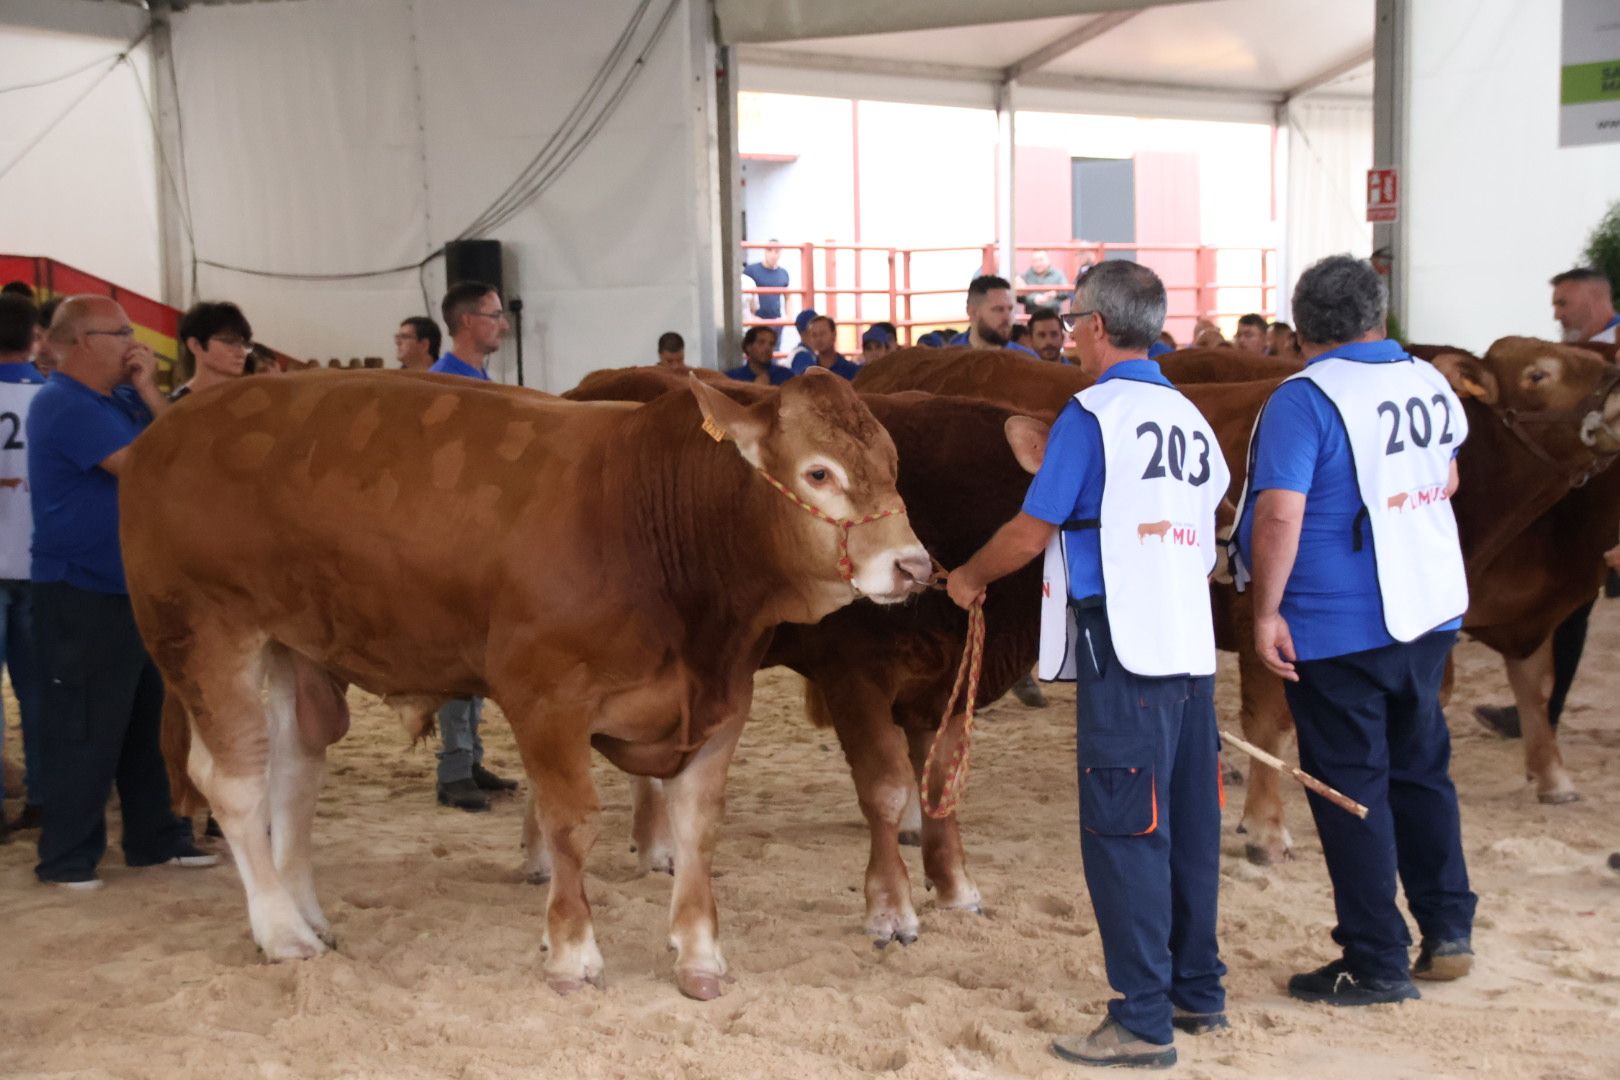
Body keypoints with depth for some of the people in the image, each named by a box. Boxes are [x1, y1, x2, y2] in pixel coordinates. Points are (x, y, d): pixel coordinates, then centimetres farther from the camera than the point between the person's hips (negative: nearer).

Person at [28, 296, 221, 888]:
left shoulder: (120, 397, 13)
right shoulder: (65, 405, -15)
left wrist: (149, 394, -4)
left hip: (138, 589, 9)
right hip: (82, 597, -9)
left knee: (148, 722, 14)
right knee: (86, 730, -3)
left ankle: (156, 837, 24)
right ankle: (67, 856, 7)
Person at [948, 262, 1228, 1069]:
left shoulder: (1093, 413, -8)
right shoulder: (1190, 419, 14)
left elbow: (1033, 529, -7)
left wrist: (970, 578, 9)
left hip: (1125, 652, -8)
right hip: (1191, 645, 8)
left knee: (1123, 834, -3)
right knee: (1187, 827, 15)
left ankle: (1143, 1022, 1)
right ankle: (1198, 992, 25)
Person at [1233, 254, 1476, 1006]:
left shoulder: (1303, 400, -15)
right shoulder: (1430, 384, 6)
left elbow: (1280, 514, -23)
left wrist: (1267, 612, -17)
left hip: (1336, 627, -7)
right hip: (1429, 612, 7)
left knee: (1350, 786, 3)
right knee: (1421, 768, 20)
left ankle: (1377, 965, 10)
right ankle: (1448, 933, 27)